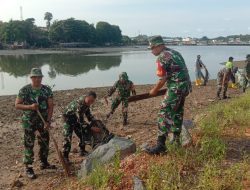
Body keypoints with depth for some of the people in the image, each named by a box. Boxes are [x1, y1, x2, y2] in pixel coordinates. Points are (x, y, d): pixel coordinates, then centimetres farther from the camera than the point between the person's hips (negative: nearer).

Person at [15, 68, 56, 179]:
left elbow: (50, 106, -4)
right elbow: (17, 105, -9)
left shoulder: (47, 90, -4)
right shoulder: (24, 90, -10)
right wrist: (30, 106, -25)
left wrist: (48, 121, -13)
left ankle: (44, 163, 32)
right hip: (29, 121, -3)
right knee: (29, 144, 1)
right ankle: (28, 168, 13)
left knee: (45, 142, 13)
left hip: (43, 121, 3)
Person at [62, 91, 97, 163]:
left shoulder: (87, 102, -11)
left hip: (76, 117, 9)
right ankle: (65, 156, -7)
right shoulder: (79, 104, -38)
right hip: (68, 117, -8)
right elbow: (80, 120, -36)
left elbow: (88, 113, 6)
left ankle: (82, 151, 28)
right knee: (67, 137, -14)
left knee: (82, 133, 12)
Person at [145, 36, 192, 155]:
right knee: (178, 112, 20)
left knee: (164, 114, -7)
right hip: (185, 86, 9)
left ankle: (161, 145, -8)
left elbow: (162, 80, -10)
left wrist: (154, 90, 5)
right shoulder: (175, 53, 17)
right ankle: (176, 139, 31)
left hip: (176, 88, -9)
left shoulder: (161, 57, -10)